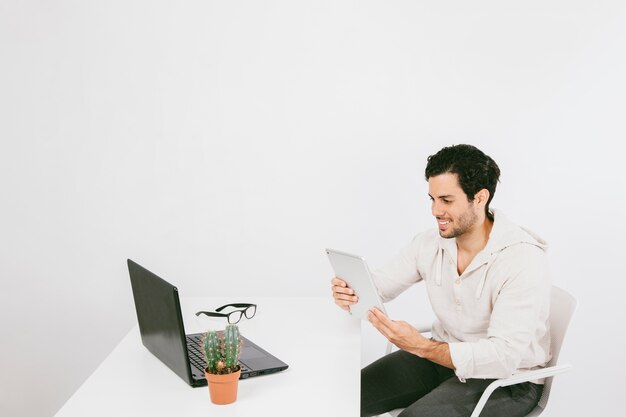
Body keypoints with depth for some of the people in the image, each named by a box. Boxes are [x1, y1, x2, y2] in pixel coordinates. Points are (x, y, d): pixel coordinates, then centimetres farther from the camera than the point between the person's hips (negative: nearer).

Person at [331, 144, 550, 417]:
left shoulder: (523, 258, -25)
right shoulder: (430, 243, -4)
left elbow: (504, 356, -30)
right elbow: (378, 285, 4)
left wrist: (422, 347, -37)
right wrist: (350, 294, -21)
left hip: (509, 377, -6)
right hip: (443, 354, 6)